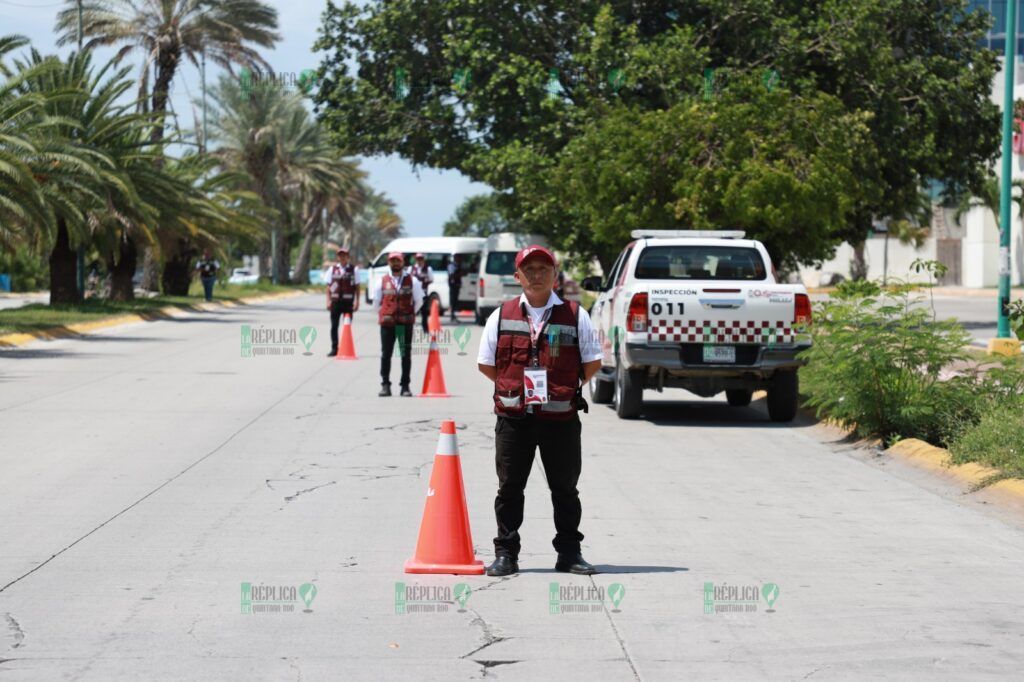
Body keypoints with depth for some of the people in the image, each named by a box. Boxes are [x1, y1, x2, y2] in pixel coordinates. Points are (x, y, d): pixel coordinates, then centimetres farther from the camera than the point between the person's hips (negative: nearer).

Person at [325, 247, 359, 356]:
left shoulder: (353, 269, 2)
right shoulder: (332, 269, 7)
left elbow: (357, 287, 4)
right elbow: (328, 287, 9)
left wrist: (357, 301, -2)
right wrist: (328, 301, 1)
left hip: (348, 301, -1)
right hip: (335, 301, 1)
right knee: (334, 326, 1)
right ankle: (334, 348, 7)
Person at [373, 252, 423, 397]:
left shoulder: (412, 281, 5)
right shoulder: (382, 281, 8)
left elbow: (418, 301, 11)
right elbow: (376, 302, 15)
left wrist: (409, 315, 9)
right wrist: (383, 315, 10)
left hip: (406, 324, -1)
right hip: (387, 323, 1)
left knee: (406, 355, 1)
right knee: (386, 355, 0)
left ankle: (405, 386, 6)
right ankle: (385, 385, 5)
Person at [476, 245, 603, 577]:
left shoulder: (575, 315, 3)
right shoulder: (501, 316, 6)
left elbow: (592, 362, 9)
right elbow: (486, 364, 12)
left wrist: (566, 388, 5)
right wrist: (514, 387, 6)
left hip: (561, 417, 0)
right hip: (513, 418, 1)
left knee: (565, 488, 7)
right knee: (510, 487, 4)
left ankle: (569, 552, 16)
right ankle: (505, 553, 11)